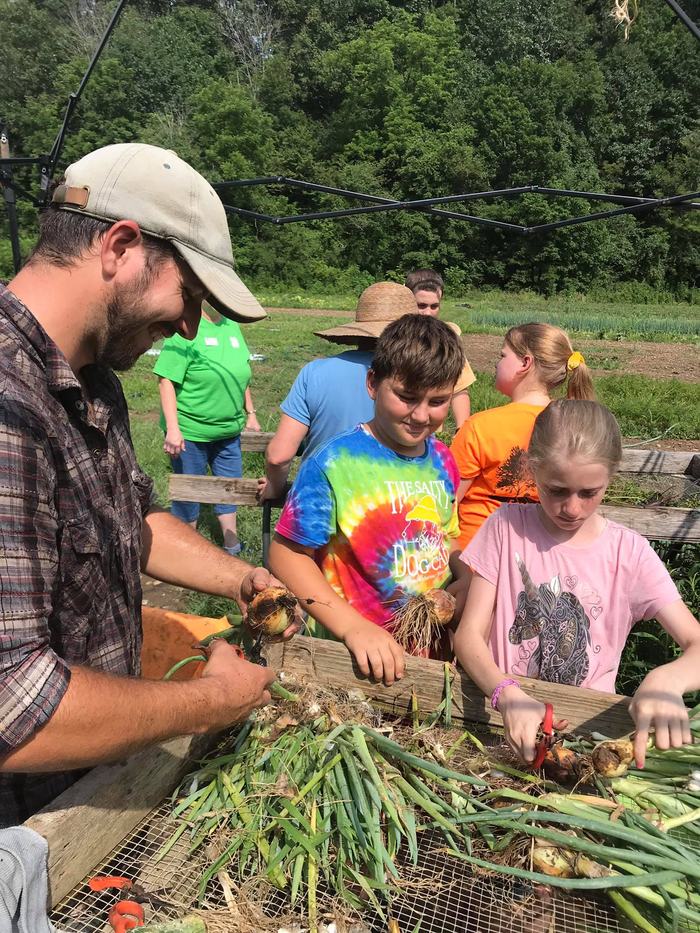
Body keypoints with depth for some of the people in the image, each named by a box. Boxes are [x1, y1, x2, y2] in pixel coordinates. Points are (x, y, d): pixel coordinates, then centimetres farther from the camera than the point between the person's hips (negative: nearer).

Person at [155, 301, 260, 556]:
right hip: (190, 432, -6)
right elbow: (166, 381, -18)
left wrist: (250, 414, 16)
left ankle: (231, 547, 33)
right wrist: (172, 429, -22)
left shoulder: (232, 327, 7)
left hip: (229, 430, 7)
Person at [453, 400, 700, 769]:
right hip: (504, 711, -1)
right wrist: (508, 695, -27)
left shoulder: (630, 552, -4)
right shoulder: (507, 526, -4)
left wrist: (666, 680, -31)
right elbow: (469, 635, -7)